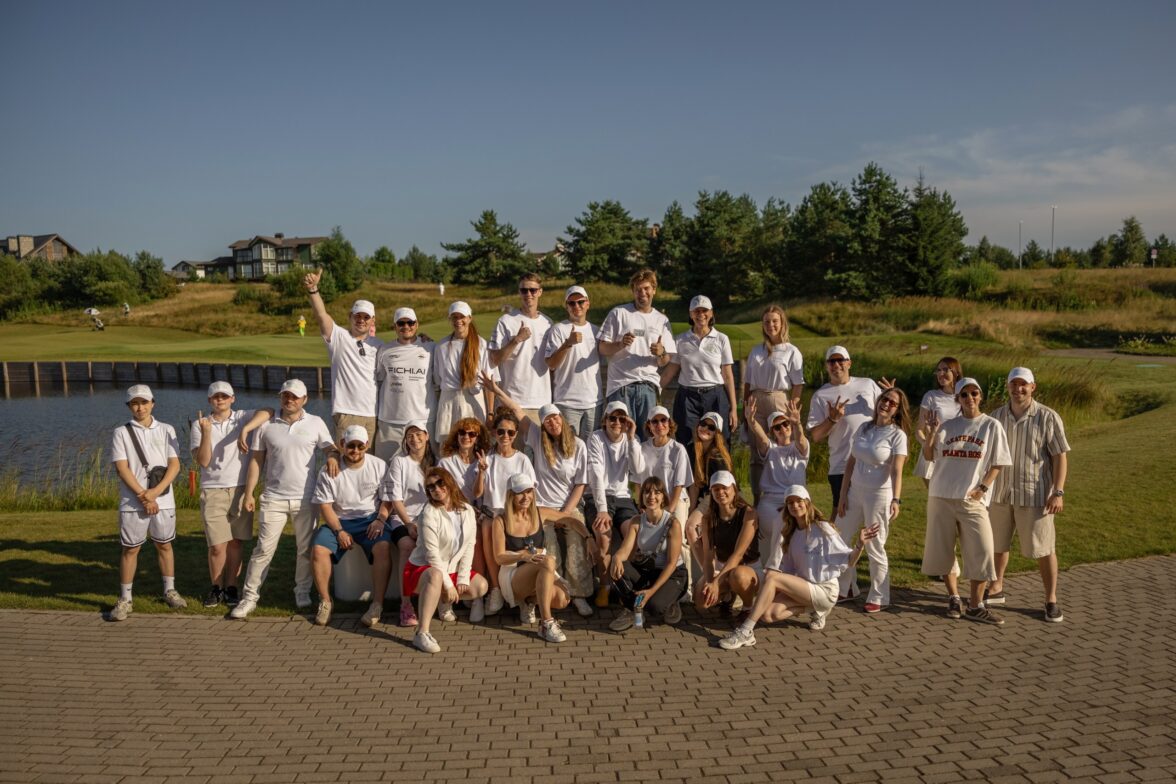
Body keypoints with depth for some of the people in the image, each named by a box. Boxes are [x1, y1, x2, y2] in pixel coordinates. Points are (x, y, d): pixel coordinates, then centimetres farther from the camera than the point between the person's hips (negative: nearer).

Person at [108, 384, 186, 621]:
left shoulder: (166, 430, 6)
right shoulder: (121, 432, 2)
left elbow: (175, 464, -1)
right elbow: (122, 468, -7)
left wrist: (156, 491, -14)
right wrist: (143, 495, -14)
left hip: (163, 501, 2)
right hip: (132, 502, -1)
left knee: (164, 545, 11)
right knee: (130, 549, 3)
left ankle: (170, 591, 22)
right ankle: (125, 599, 10)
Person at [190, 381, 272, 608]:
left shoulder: (243, 418, 3)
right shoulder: (200, 425, 3)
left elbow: (268, 412, -17)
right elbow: (203, 461, -6)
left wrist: (245, 430, -25)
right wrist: (206, 432, -17)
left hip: (240, 489, 1)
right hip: (212, 491, -1)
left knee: (235, 543, 5)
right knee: (217, 546, -2)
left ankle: (231, 588, 16)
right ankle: (216, 588, 16)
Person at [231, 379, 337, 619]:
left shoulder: (315, 423, 3)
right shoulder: (266, 426, 3)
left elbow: (331, 449, 4)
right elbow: (256, 461, 5)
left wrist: (332, 457, -21)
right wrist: (249, 493, 1)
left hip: (305, 498, 1)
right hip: (274, 498, 0)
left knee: (305, 549, 9)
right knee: (264, 549, -1)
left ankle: (302, 592, 23)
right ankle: (249, 597, 6)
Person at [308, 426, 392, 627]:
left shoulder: (379, 466, -1)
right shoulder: (329, 471, -3)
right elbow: (325, 506, -3)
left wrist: (380, 520, -14)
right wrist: (339, 531, -14)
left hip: (370, 518, -1)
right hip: (340, 520, 1)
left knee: (383, 547, -31)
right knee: (318, 549, -25)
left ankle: (377, 604, -24)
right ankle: (325, 601, -6)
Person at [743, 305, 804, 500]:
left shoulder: (791, 352, 0)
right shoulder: (756, 351, 14)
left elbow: (798, 385, -4)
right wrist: (746, 407, 7)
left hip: (778, 400, -4)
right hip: (756, 402, 4)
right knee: (756, 453, 5)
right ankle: (756, 499, 11)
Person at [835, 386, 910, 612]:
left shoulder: (897, 435, -9)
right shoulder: (864, 428, 6)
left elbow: (897, 471, -18)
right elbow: (851, 462, 8)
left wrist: (896, 500, -31)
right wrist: (843, 495, 6)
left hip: (879, 495, -6)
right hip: (855, 491, 6)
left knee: (874, 548, 1)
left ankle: (879, 597, 16)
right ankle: (845, 588, 29)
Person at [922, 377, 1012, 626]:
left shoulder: (991, 426, 1)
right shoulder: (947, 426, 6)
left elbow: (997, 464, 2)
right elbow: (929, 456, 6)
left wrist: (982, 488, -10)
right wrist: (931, 435, -12)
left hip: (972, 499, -2)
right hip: (941, 495, 2)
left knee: (981, 551, -7)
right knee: (942, 549, 8)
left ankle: (975, 606, 5)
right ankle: (953, 598, 24)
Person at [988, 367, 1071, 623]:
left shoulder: (1048, 417, -8)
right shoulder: (997, 417, 4)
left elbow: (1060, 457, -7)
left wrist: (1058, 492, -14)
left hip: (1035, 495, -4)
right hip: (1000, 493, 4)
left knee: (1043, 549, 1)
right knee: (997, 543, 16)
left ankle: (1051, 600, 15)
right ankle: (996, 588, 34)